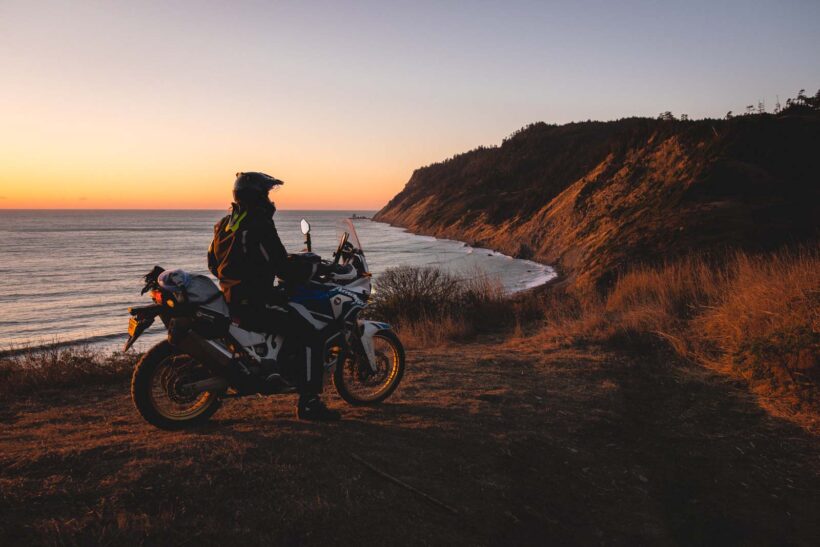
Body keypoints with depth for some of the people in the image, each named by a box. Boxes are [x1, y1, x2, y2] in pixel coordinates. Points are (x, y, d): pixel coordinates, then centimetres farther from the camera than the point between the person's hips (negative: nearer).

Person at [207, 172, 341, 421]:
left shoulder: (225, 223, 13)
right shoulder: (259, 226, -16)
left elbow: (213, 263, 22)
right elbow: (283, 269, -18)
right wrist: (310, 268, -3)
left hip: (231, 298, 10)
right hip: (254, 303, -10)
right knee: (310, 338, -12)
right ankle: (308, 403, -12)